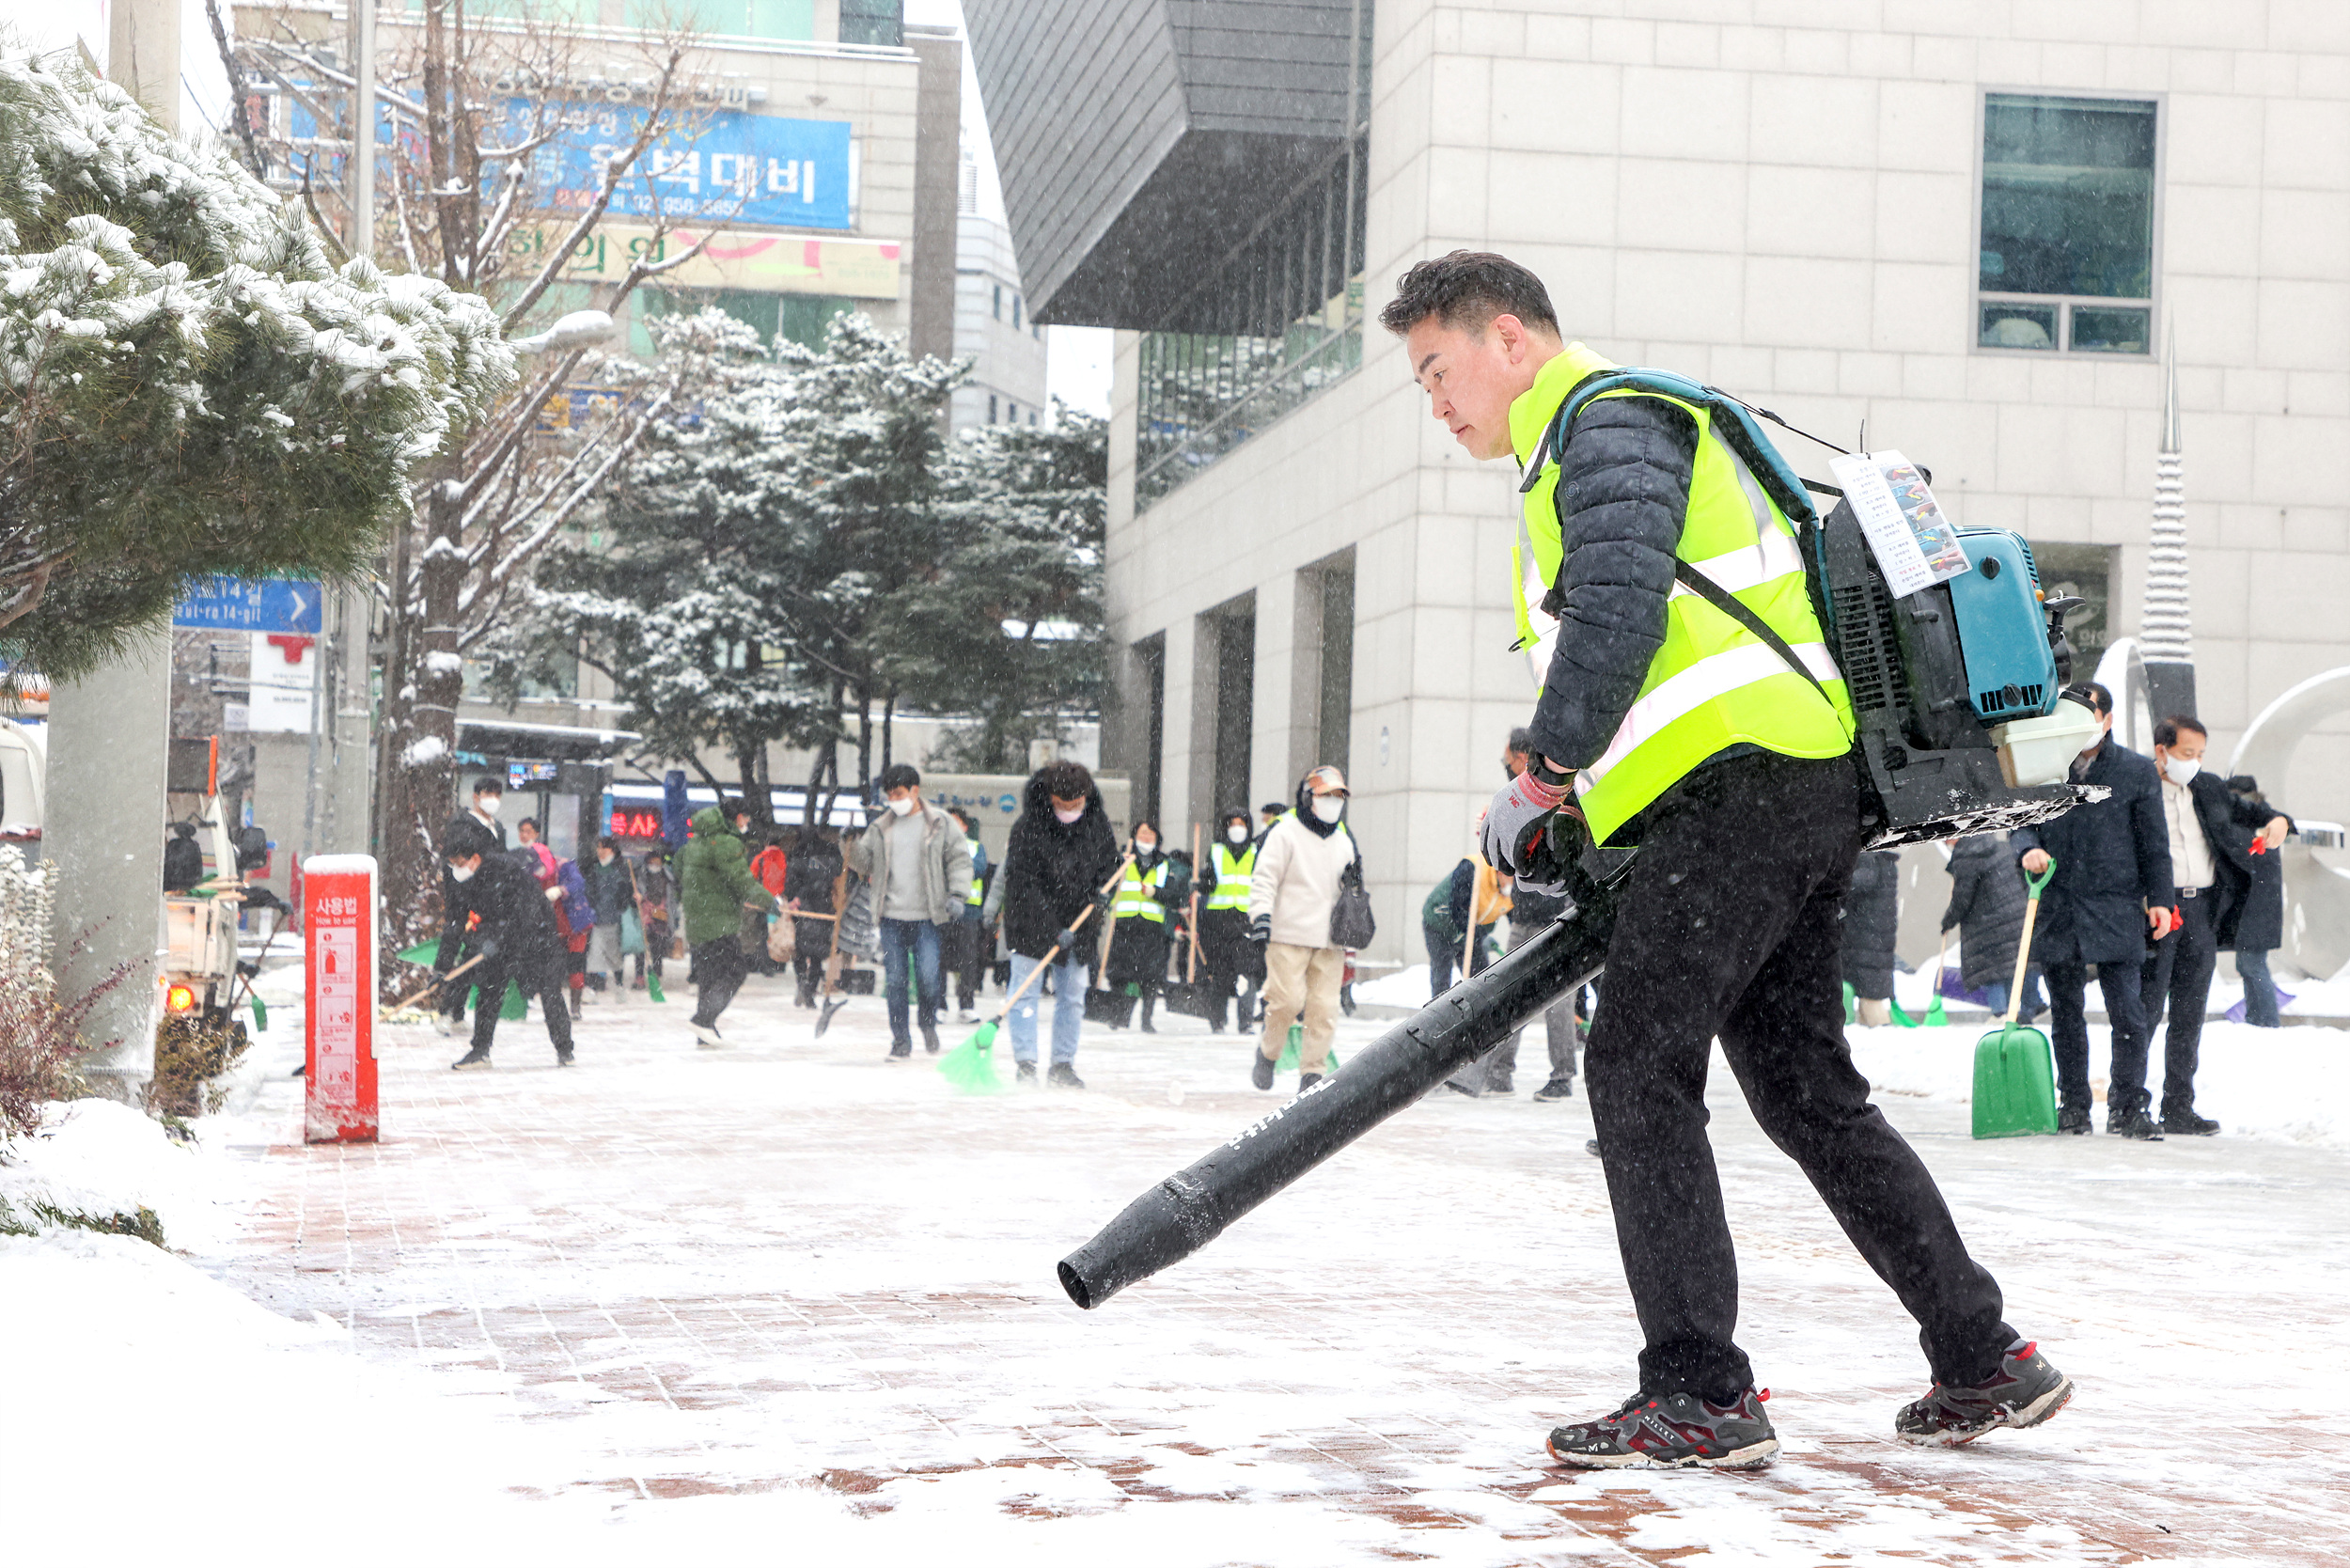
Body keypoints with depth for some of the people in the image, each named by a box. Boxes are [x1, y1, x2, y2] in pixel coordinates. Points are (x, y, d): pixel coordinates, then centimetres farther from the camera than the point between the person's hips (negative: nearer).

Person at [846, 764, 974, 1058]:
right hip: (891, 918, 3)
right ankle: (901, 1040, 12)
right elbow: (864, 863, 12)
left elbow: (959, 860, 3)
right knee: (894, 981, 2)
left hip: (926, 918, -3)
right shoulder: (881, 828, 12)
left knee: (927, 977, -10)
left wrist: (957, 894, -9)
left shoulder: (941, 824, 3)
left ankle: (929, 1024, 18)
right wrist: (853, 847, -7)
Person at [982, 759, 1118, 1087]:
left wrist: (1101, 890, -8)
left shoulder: (1097, 823, -5)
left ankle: (1063, 1064, 14)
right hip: (1029, 922, -4)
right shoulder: (1027, 828, -20)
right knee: (1025, 992, -6)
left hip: (1075, 922, 4)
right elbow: (1026, 887, -22)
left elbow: (1109, 861, 13)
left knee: (1073, 995, 6)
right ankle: (1025, 1063, -2)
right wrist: (1053, 930, -27)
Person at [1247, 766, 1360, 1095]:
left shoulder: (1344, 840, 17)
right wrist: (1261, 915, -17)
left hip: (1329, 941, 5)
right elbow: (1265, 877, -6)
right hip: (1288, 936, -5)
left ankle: (1312, 1073, 5)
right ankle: (1267, 1053, 13)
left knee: (1324, 1009, -2)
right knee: (1288, 1000, -12)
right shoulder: (1285, 832, -1)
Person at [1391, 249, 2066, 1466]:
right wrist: (1575, 807, 20)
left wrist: (1540, 781, -12)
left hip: (1739, 785, -10)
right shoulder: (1592, 439, 29)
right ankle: (1985, 1365, 16)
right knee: (1805, 1086, 13)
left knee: (1637, 1065, -10)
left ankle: (1699, 1398, -11)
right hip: (1802, 793, 10)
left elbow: (1618, 612, -20)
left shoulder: (1608, 421, -4)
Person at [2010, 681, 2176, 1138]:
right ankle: (2072, 1105, 17)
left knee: (2128, 1012, -7)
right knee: (2065, 1013, 8)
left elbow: (2154, 842, 6)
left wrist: (2160, 898, 2)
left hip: (2115, 909, -2)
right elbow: (2019, 822, 13)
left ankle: (2128, 1106, 0)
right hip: (2056, 909, 2)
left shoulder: (2136, 771, 4)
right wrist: (2028, 847, -9)